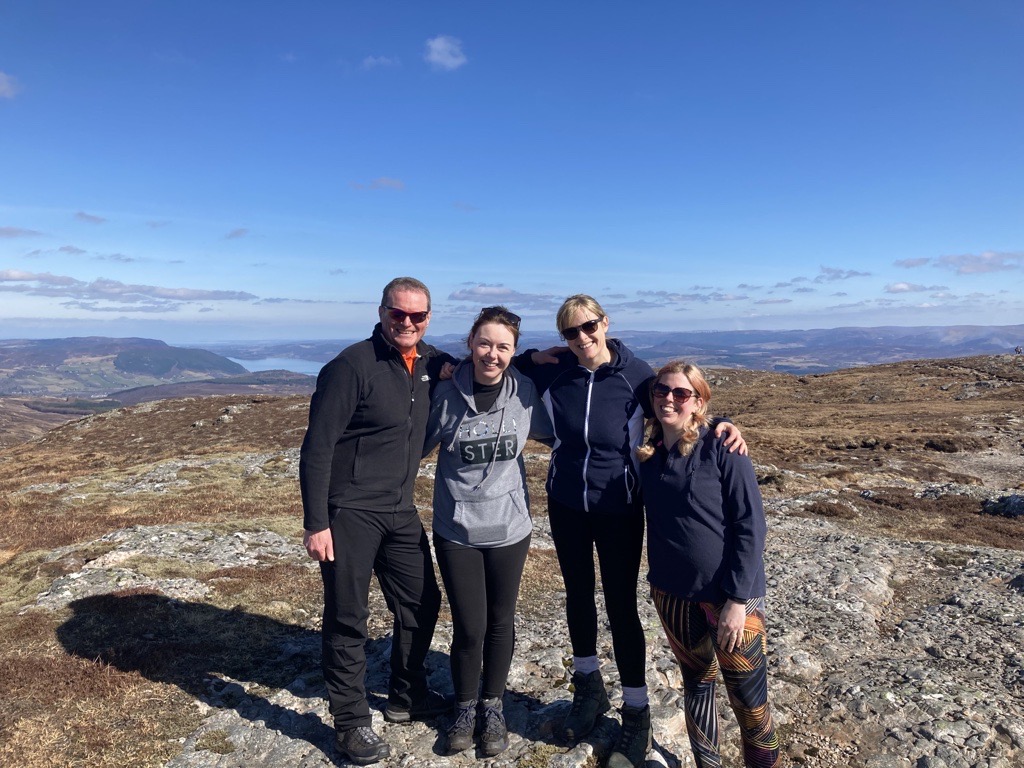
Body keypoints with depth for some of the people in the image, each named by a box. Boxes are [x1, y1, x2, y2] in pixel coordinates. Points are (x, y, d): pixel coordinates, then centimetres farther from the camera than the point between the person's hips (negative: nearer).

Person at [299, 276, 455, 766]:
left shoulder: (430, 362, 3)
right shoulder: (352, 366, -16)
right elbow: (317, 447, -16)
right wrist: (315, 523, -17)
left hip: (400, 511, 7)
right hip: (348, 513, -7)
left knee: (421, 603, 16)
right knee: (347, 619, 5)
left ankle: (407, 697, 38)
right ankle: (351, 724, 23)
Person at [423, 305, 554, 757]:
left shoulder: (524, 392, -8)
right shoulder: (446, 394, -11)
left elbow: (549, 432, 6)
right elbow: (418, 445, 1)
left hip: (508, 528, 2)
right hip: (456, 530, -1)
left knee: (500, 622, 15)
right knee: (469, 627, 4)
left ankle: (492, 707, 38)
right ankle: (464, 708, 32)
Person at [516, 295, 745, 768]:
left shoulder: (635, 374, -15)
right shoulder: (553, 372, -10)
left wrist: (721, 425, -22)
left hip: (618, 509, -3)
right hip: (566, 506, 3)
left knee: (620, 606, 3)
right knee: (578, 594, 18)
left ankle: (636, 717, 24)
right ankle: (589, 690, 42)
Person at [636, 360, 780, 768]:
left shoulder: (722, 449, -13)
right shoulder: (648, 456, 2)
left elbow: (750, 527, -14)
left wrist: (738, 599, -16)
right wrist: (658, 578, 3)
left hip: (730, 595, -4)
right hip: (673, 595, 4)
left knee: (748, 697, 6)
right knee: (696, 684, 19)